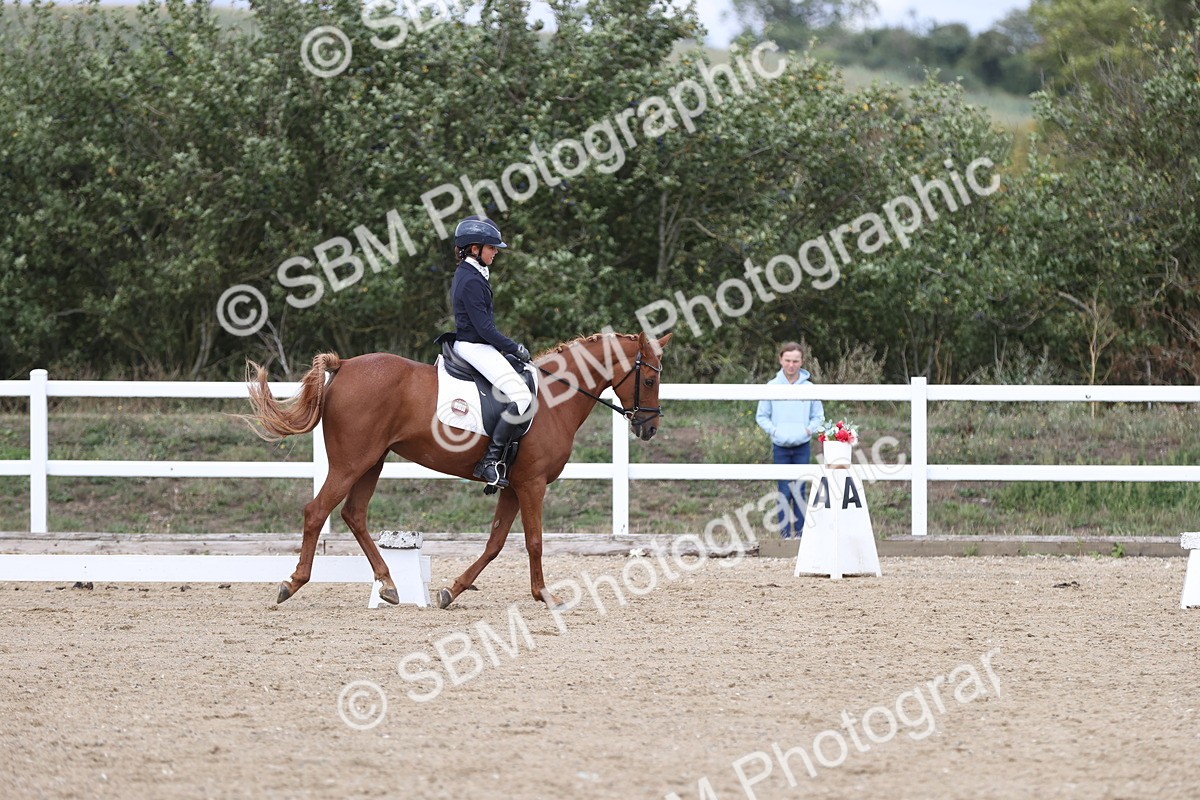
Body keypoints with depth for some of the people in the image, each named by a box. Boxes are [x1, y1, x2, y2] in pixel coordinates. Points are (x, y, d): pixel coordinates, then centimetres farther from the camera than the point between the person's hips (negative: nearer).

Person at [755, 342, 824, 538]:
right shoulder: (772, 387, 0)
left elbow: (818, 416, 10)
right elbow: (761, 416, 6)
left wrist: (809, 429, -9)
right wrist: (773, 430, -10)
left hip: (802, 446, 1)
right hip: (780, 446, -1)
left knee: (800, 490, 3)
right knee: (784, 490, 0)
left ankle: (801, 532, 8)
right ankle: (783, 533, 4)